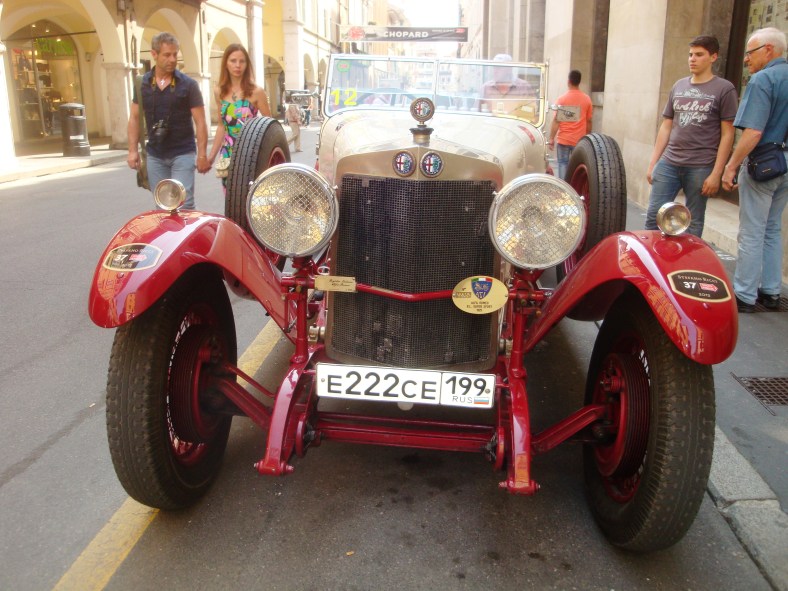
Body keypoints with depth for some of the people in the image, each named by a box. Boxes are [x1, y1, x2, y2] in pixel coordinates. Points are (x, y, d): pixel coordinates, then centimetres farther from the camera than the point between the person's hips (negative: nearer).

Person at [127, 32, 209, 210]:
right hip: (155, 155, 4)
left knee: (183, 205, -10)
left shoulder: (188, 85, -4)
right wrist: (133, 150, 2)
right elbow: (134, 118, 11)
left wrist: (202, 155, -10)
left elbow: (200, 122, -4)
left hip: (182, 154, -4)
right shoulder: (142, 83, 6)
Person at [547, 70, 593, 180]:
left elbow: (556, 120, -8)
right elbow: (588, 121, 5)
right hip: (580, 140, 2)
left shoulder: (562, 98, -6)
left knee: (563, 164, 5)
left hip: (563, 139, -2)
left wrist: (551, 139, -4)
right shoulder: (587, 99, 1)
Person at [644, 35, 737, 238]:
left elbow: (727, 135, -4)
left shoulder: (724, 89, -1)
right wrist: (652, 163, 11)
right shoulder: (678, 86, 13)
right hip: (668, 162, 4)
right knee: (653, 216, 1)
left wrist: (716, 173, -10)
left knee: (692, 223, 5)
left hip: (701, 167, -4)